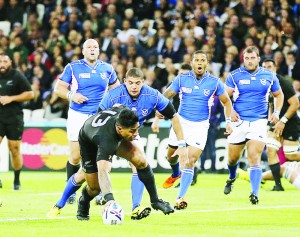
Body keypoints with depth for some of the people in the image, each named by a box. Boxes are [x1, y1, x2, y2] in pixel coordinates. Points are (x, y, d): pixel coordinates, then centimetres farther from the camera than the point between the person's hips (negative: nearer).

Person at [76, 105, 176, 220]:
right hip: (90, 144, -4)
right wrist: (109, 198, -72)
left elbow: (117, 105, -6)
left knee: (140, 160, -21)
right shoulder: (106, 140, -49)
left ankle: (155, 200, -5)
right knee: (95, 187, -3)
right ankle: (83, 204, 36)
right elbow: (102, 171, -59)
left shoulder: (123, 111, -33)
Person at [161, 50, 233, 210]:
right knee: (171, 157, 14)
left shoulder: (214, 82, -5)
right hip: (181, 121, 2)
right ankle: (176, 174, 51)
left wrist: (228, 121, -2)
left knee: (190, 162, -15)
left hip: (200, 125, -2)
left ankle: (180, 198, -15)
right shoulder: (182, 79, -3)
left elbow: (226, 101, 8)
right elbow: (166, 95, 1)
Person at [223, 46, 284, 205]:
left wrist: (276, 112, 2)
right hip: (239, 121, 1)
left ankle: (254, 194, -19)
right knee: (233, 158, 12)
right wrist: (230, 111, -15)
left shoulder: (269, 76, 4)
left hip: (259, 122, -1)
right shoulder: (235, 76, 0)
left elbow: (278, 95, 18)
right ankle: (232, 178, 46)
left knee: (254, 157, -16)